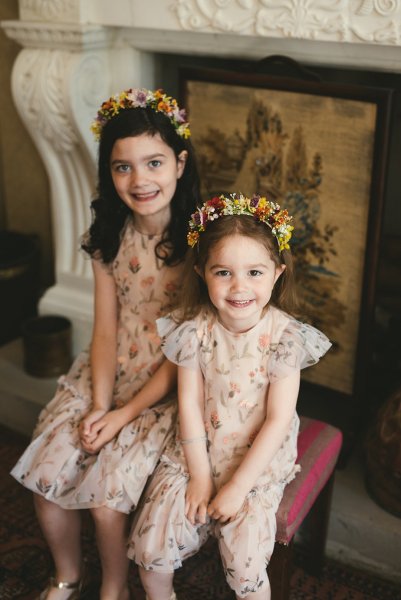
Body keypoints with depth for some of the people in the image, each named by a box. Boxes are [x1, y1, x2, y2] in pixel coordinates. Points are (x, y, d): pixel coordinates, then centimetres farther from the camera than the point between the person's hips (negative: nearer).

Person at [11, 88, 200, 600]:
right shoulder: (109, 237, 0)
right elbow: (105, 328, 0)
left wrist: (126, 413, -16)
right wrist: (98, 404, -13)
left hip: (167, 386, -4)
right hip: (106, 376, 5)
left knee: (105, 490, -17)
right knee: (45, 477, -7)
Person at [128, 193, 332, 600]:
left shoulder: (285, 336, -16)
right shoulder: (194, 329, -10)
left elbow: (278, 421, -15)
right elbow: (190, 404, -6)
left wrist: (237, 486, -15)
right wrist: (200, 475, -8)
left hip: (258, 462, -2)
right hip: (197, 452, 3)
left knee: (244, 563, -16)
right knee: (149, 541, -5)